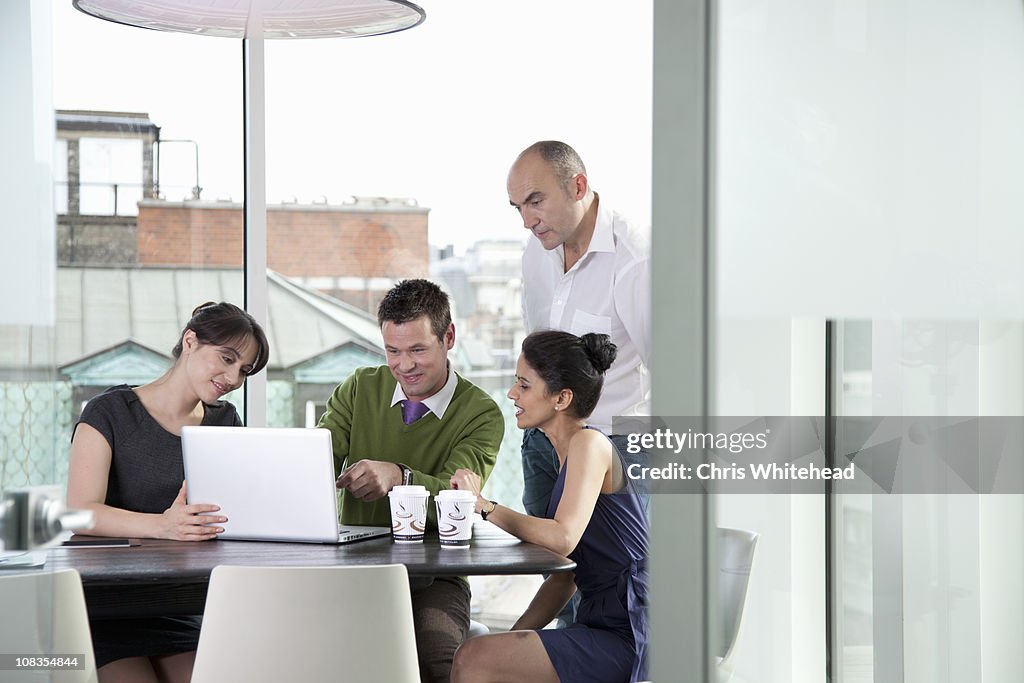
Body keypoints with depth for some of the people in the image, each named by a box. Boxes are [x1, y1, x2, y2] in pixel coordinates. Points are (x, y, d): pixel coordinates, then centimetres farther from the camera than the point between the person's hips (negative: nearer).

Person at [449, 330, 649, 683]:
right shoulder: (569, 452, 18)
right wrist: (513, 639, 10)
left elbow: (563, 538, -24)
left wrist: (484, 506, -13)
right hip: (603, 632, 9)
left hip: (627, 644, -9)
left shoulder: (590, 444, -10)